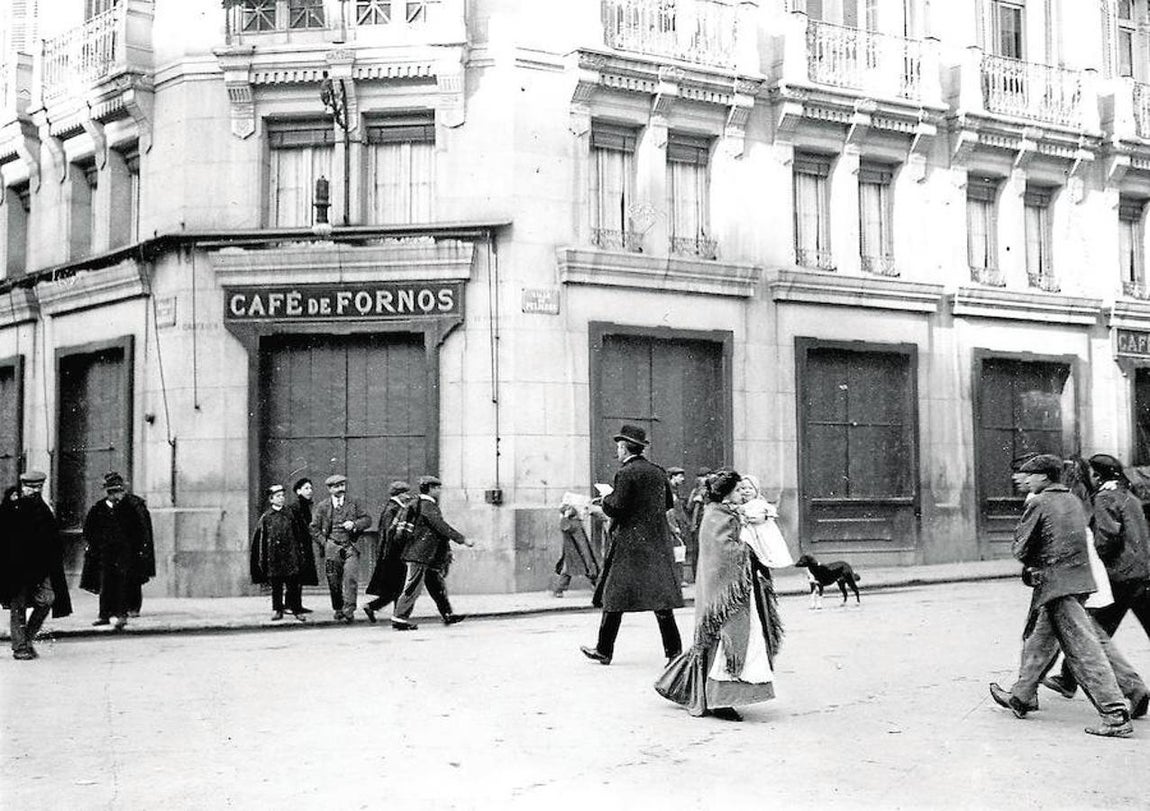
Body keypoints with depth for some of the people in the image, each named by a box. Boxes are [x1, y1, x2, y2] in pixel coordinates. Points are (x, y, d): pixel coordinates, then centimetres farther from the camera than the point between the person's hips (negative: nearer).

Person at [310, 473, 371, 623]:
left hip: (350, 548, 0)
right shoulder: (322, 506, 7)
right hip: (331, 549, 0)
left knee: (351, 578, -14)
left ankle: (348, 611, -13)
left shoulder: (353, 504, 11)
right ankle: (338, 610, 20)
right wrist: (325, 543, -2)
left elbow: (367, 519, 10)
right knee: (334, 582, 4)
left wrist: (354, 524, -9)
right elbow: (314, 529, 10)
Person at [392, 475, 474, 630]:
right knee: (413, 587, -7)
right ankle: (399, 618, -3)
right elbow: (441, 526, -23)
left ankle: (448, 615, 21)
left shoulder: (429, 505, 16)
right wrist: (463, 539, -22)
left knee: (438, 586, 14)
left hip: (429, 556, 11)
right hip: (419, 555, -11)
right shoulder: (427, 506, -16)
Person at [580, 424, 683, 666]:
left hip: (629, 543, -6)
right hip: (658, 542, 6)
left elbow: (616, 509, -16)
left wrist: (606, 499, 3)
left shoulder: (626, 473, -12)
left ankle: (604, 651, 8)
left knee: (614, 595, 2)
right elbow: (668, 504, 17)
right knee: (660, 592, 8)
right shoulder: (659, 472, 9)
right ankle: (673, 649, 6)